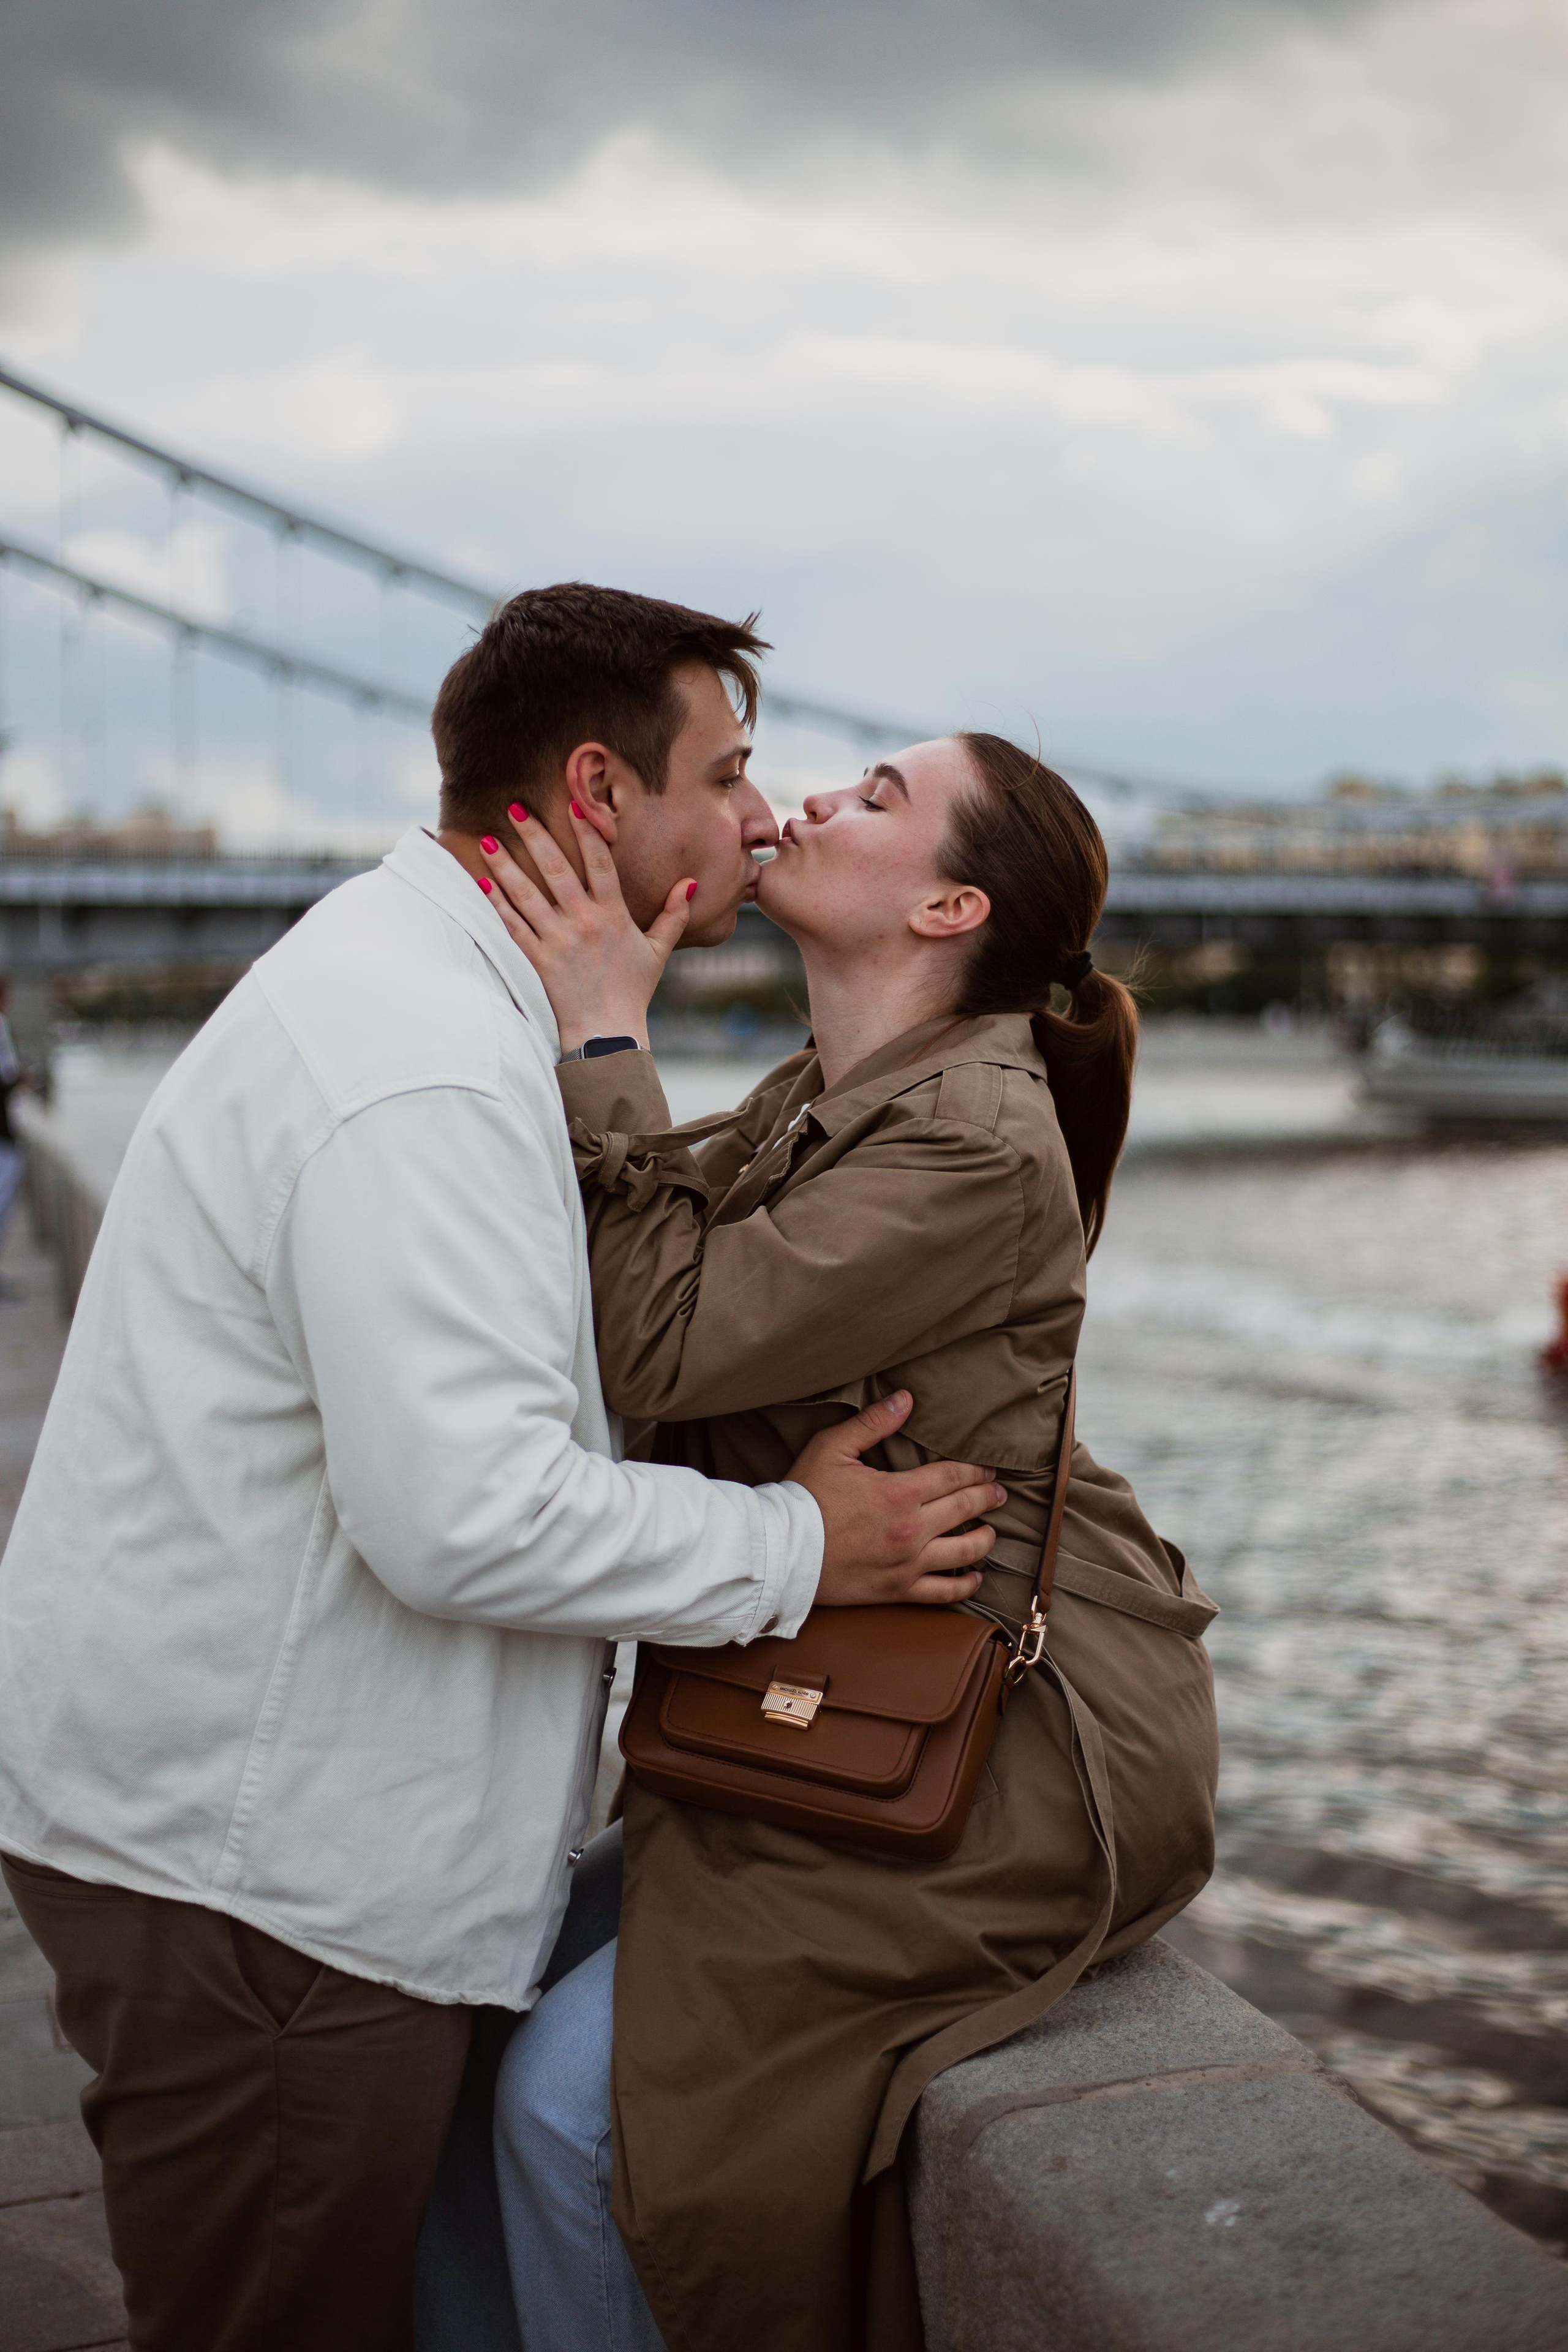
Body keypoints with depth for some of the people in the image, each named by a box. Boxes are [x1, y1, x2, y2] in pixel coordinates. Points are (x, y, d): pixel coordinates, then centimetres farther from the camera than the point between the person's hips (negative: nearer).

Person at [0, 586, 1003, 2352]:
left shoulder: (415, 977, 13)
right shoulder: (425, 1070, -24)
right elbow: (466, 1512, -29)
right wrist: (792, 1547, -17)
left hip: (236, 1800, 10)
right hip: (245, 1859, -10)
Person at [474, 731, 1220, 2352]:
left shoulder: (975, 1147, -21)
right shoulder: (824, 1094, 10)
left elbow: (666, 1351, -24)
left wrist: (604, 1039, -20)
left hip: (1011, 1741, -9)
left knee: (577, 2088, -13)